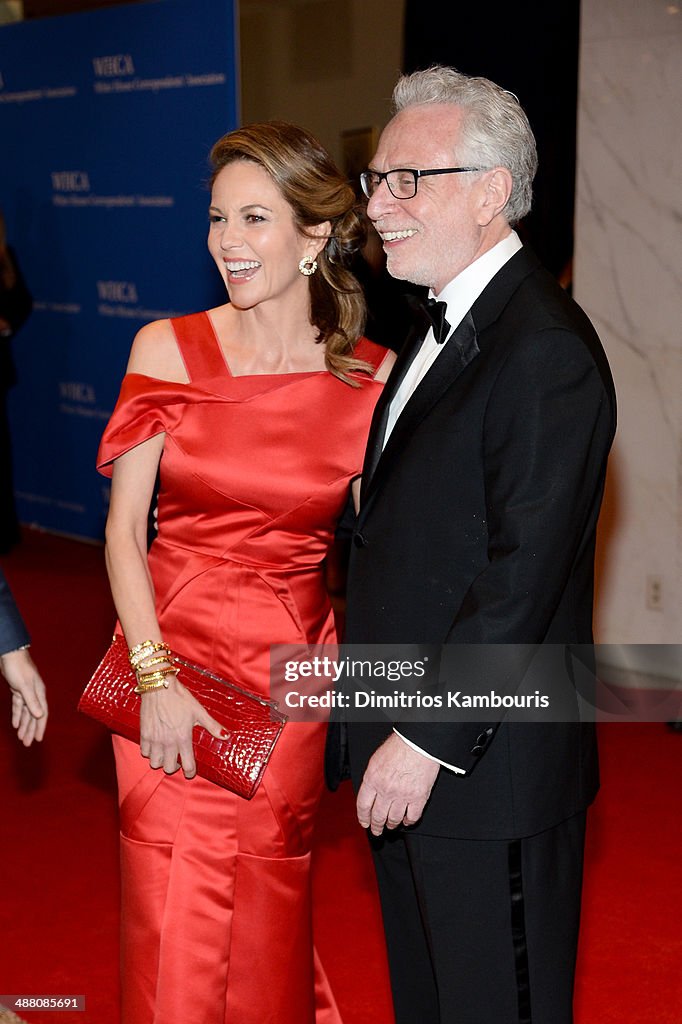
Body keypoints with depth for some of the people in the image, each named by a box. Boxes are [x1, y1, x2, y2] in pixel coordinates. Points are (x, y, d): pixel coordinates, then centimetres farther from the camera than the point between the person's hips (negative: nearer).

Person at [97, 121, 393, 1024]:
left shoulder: (372, 376, -4)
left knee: (267, 915, 12)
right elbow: (123, 527, -3)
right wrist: (155, 677, -11)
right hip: (173, 655, 0)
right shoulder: (167, 350, -4)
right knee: (174, 924, 7)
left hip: (291, 677, 0)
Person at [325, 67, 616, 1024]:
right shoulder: (443, 327, 12)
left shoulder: (545, 349, -19)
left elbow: (526, 572, -24)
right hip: (408, 746, 9)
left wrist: (428, 740, -20)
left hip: (488, 768, -9)